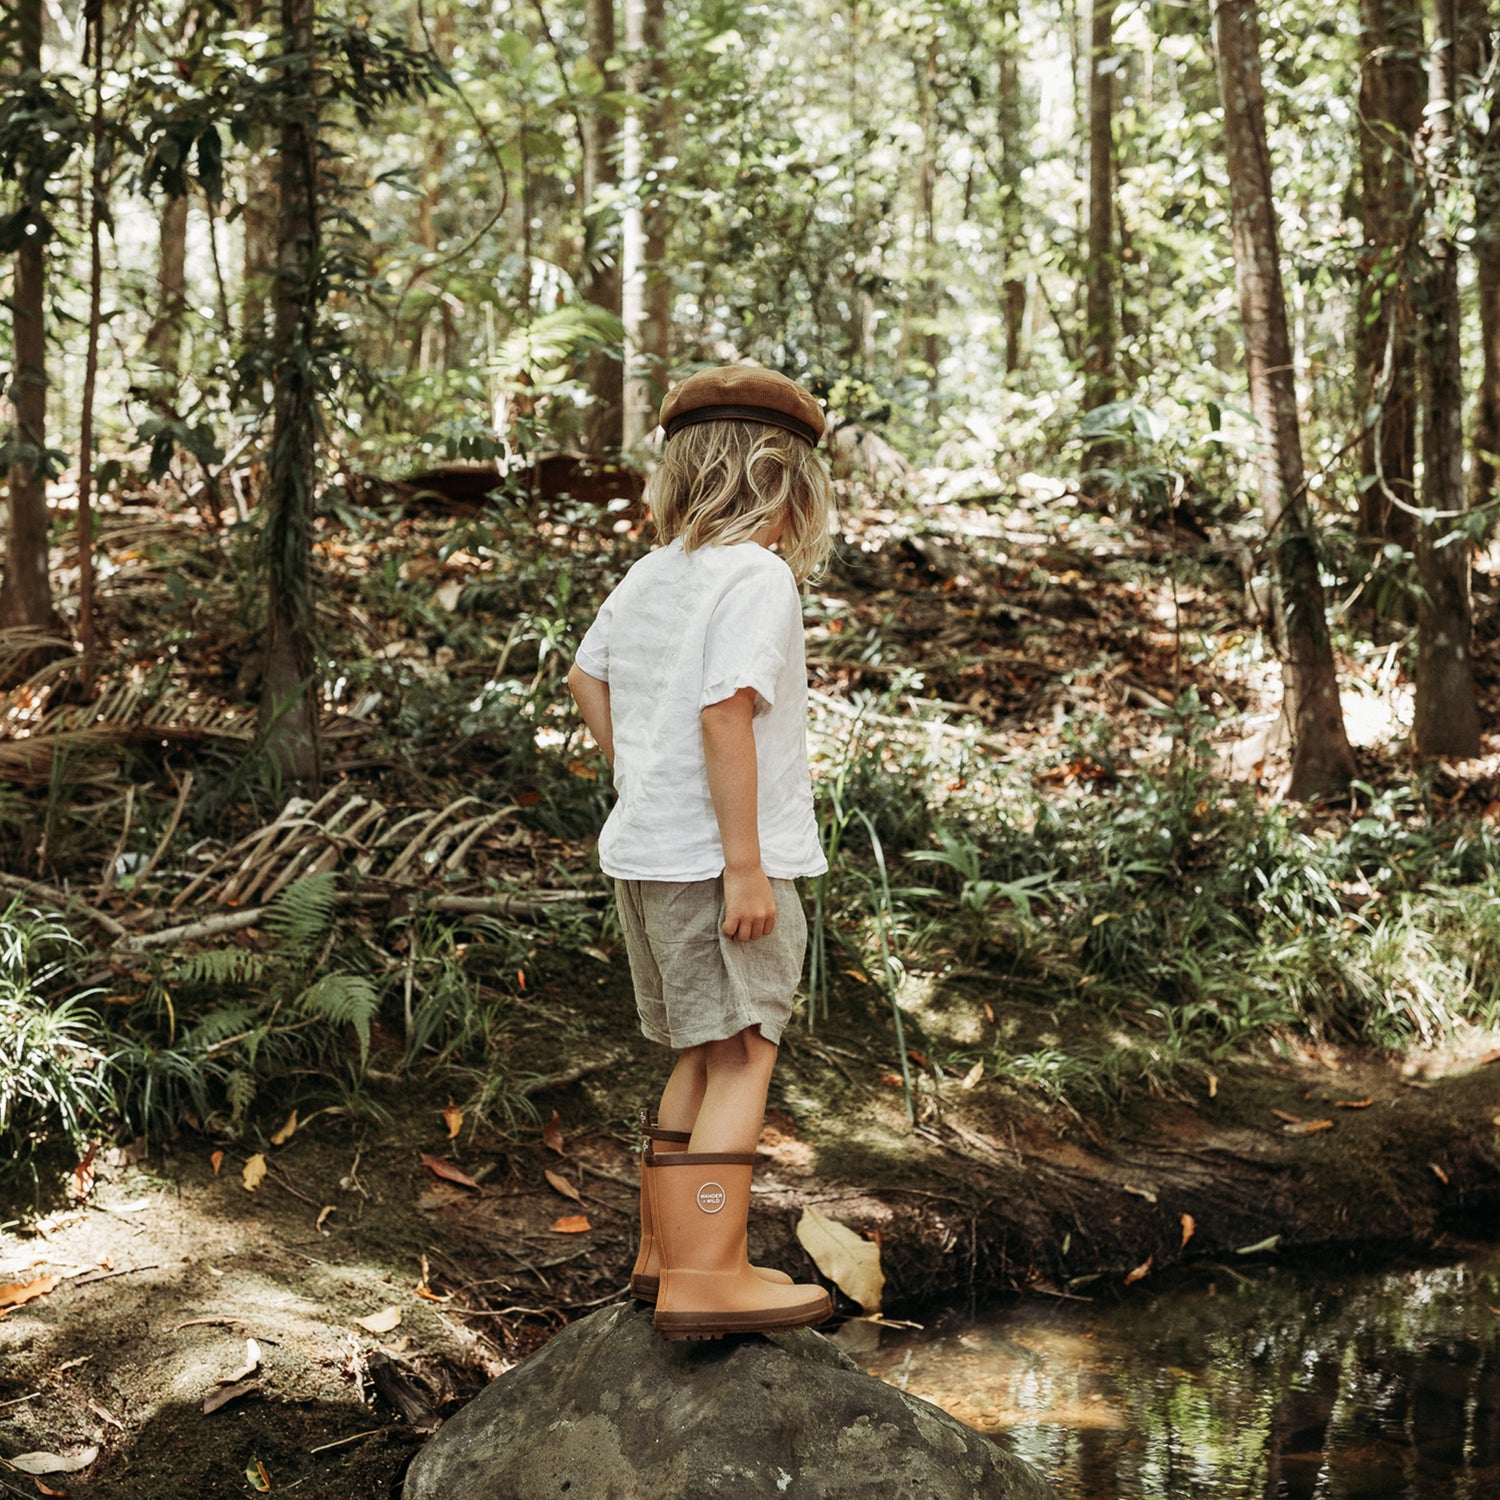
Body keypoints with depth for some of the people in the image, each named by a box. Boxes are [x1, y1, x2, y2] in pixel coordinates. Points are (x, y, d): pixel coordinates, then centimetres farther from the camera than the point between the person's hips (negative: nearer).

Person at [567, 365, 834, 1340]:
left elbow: (588, 677, 25)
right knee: (742, 1059, -5)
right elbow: (726, 713, -22)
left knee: (703, 1058, 17)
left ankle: (665, 1252, 24)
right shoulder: (758, 575, -14)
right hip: (712, 858, -9)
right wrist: (745, 863, -21)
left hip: (645, 854, 9)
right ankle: (707, 1275, -9)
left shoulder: (650, 576, 12)